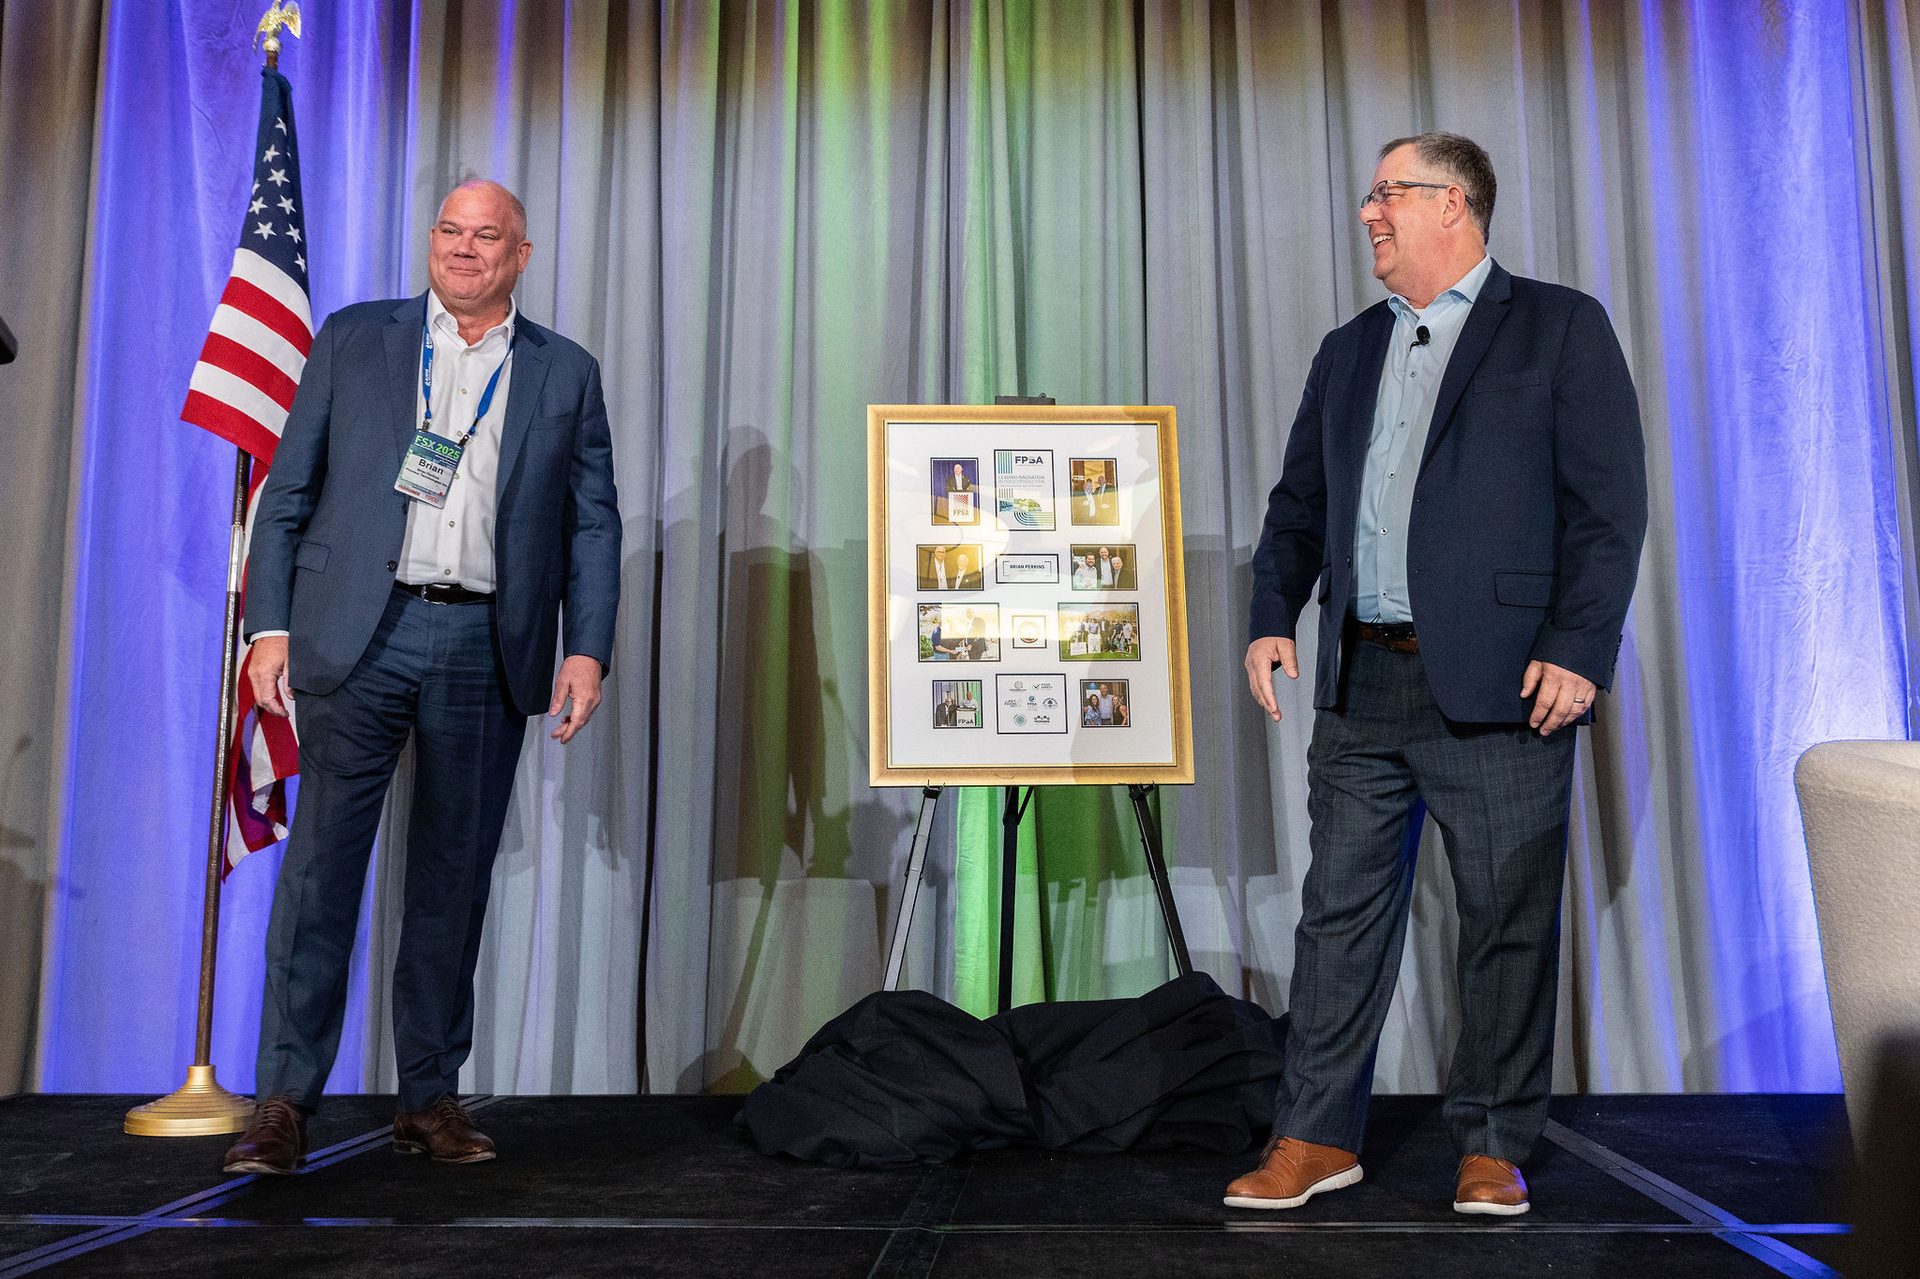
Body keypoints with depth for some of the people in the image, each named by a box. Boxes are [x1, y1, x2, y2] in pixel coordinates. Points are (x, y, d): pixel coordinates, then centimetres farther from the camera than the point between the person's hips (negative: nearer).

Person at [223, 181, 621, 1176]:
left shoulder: (567, 374, 12)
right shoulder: (352, 340, 11)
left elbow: (592, 524, 9)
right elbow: (289, 490, 8)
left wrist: (587, 648, -3)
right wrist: (270, 623, -1)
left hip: (487, 647, 1)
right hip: (358, 633, -1)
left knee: (455, 876, 6)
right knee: (322, 858, -4)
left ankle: (430, 1096, 16)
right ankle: (285, 1100, 4)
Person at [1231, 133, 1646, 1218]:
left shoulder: (1561, 326, 3)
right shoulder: (1348, 351, 19)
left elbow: (1611, 503, -4)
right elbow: (1299, 503, 19)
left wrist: (1578, 649, -12)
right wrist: (1273, 617, 5)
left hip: (1502, 685, -4)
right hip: (1361, 683, 5)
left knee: (1508, 924, 4)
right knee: (1341, 913, 6)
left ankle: (1493, 1147, 18)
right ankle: (1316, 1136, 16)